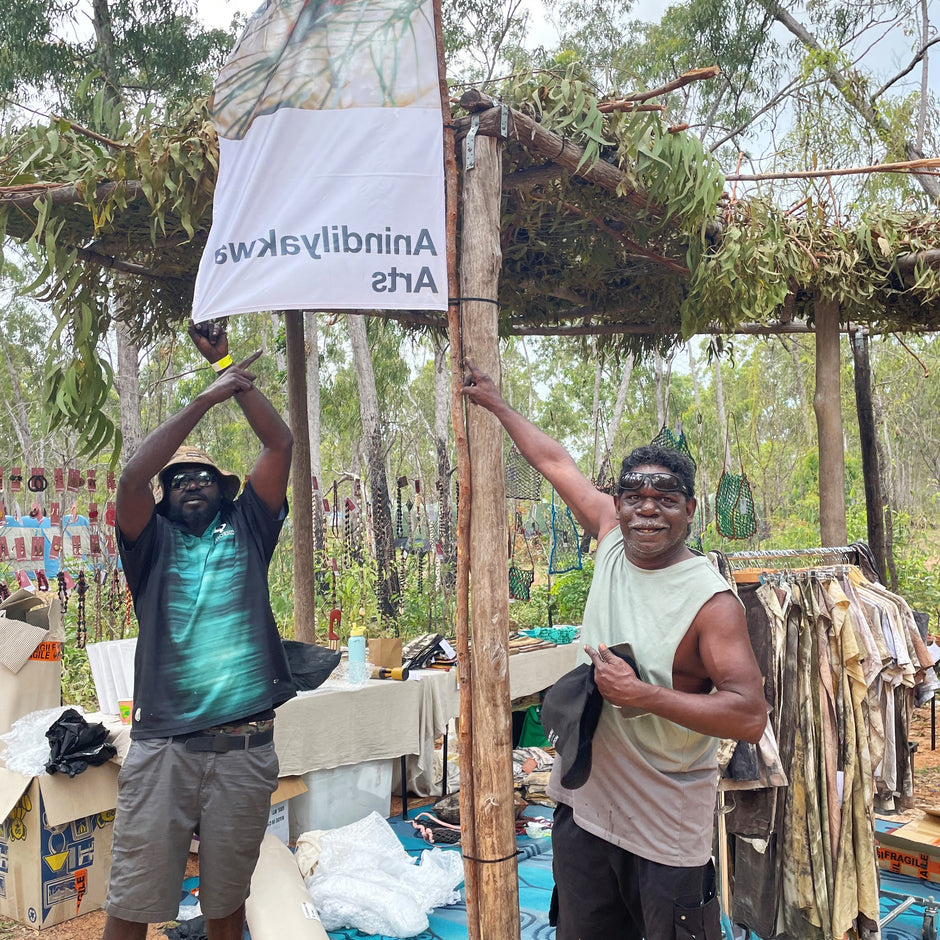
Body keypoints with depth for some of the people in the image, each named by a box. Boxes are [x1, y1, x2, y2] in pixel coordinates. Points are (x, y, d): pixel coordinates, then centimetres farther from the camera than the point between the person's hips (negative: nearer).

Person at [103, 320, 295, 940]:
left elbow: (281, 445, 5)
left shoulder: (246, 530, 12)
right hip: (163, 745, -1)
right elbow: (131, 478, -11)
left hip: (246, 748, 1)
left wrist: (229, 367, 5)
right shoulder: (153, 541, 9)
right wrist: (206, 399, -10)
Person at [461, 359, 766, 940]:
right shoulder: (612, 540, -3)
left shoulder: (711, 600, -18)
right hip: (584, 804, 6)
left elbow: (751, 716, -21)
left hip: (667, 829, -5)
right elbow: (556, 463, 9)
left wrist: (642, 694, -26)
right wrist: (496, 405, 19)